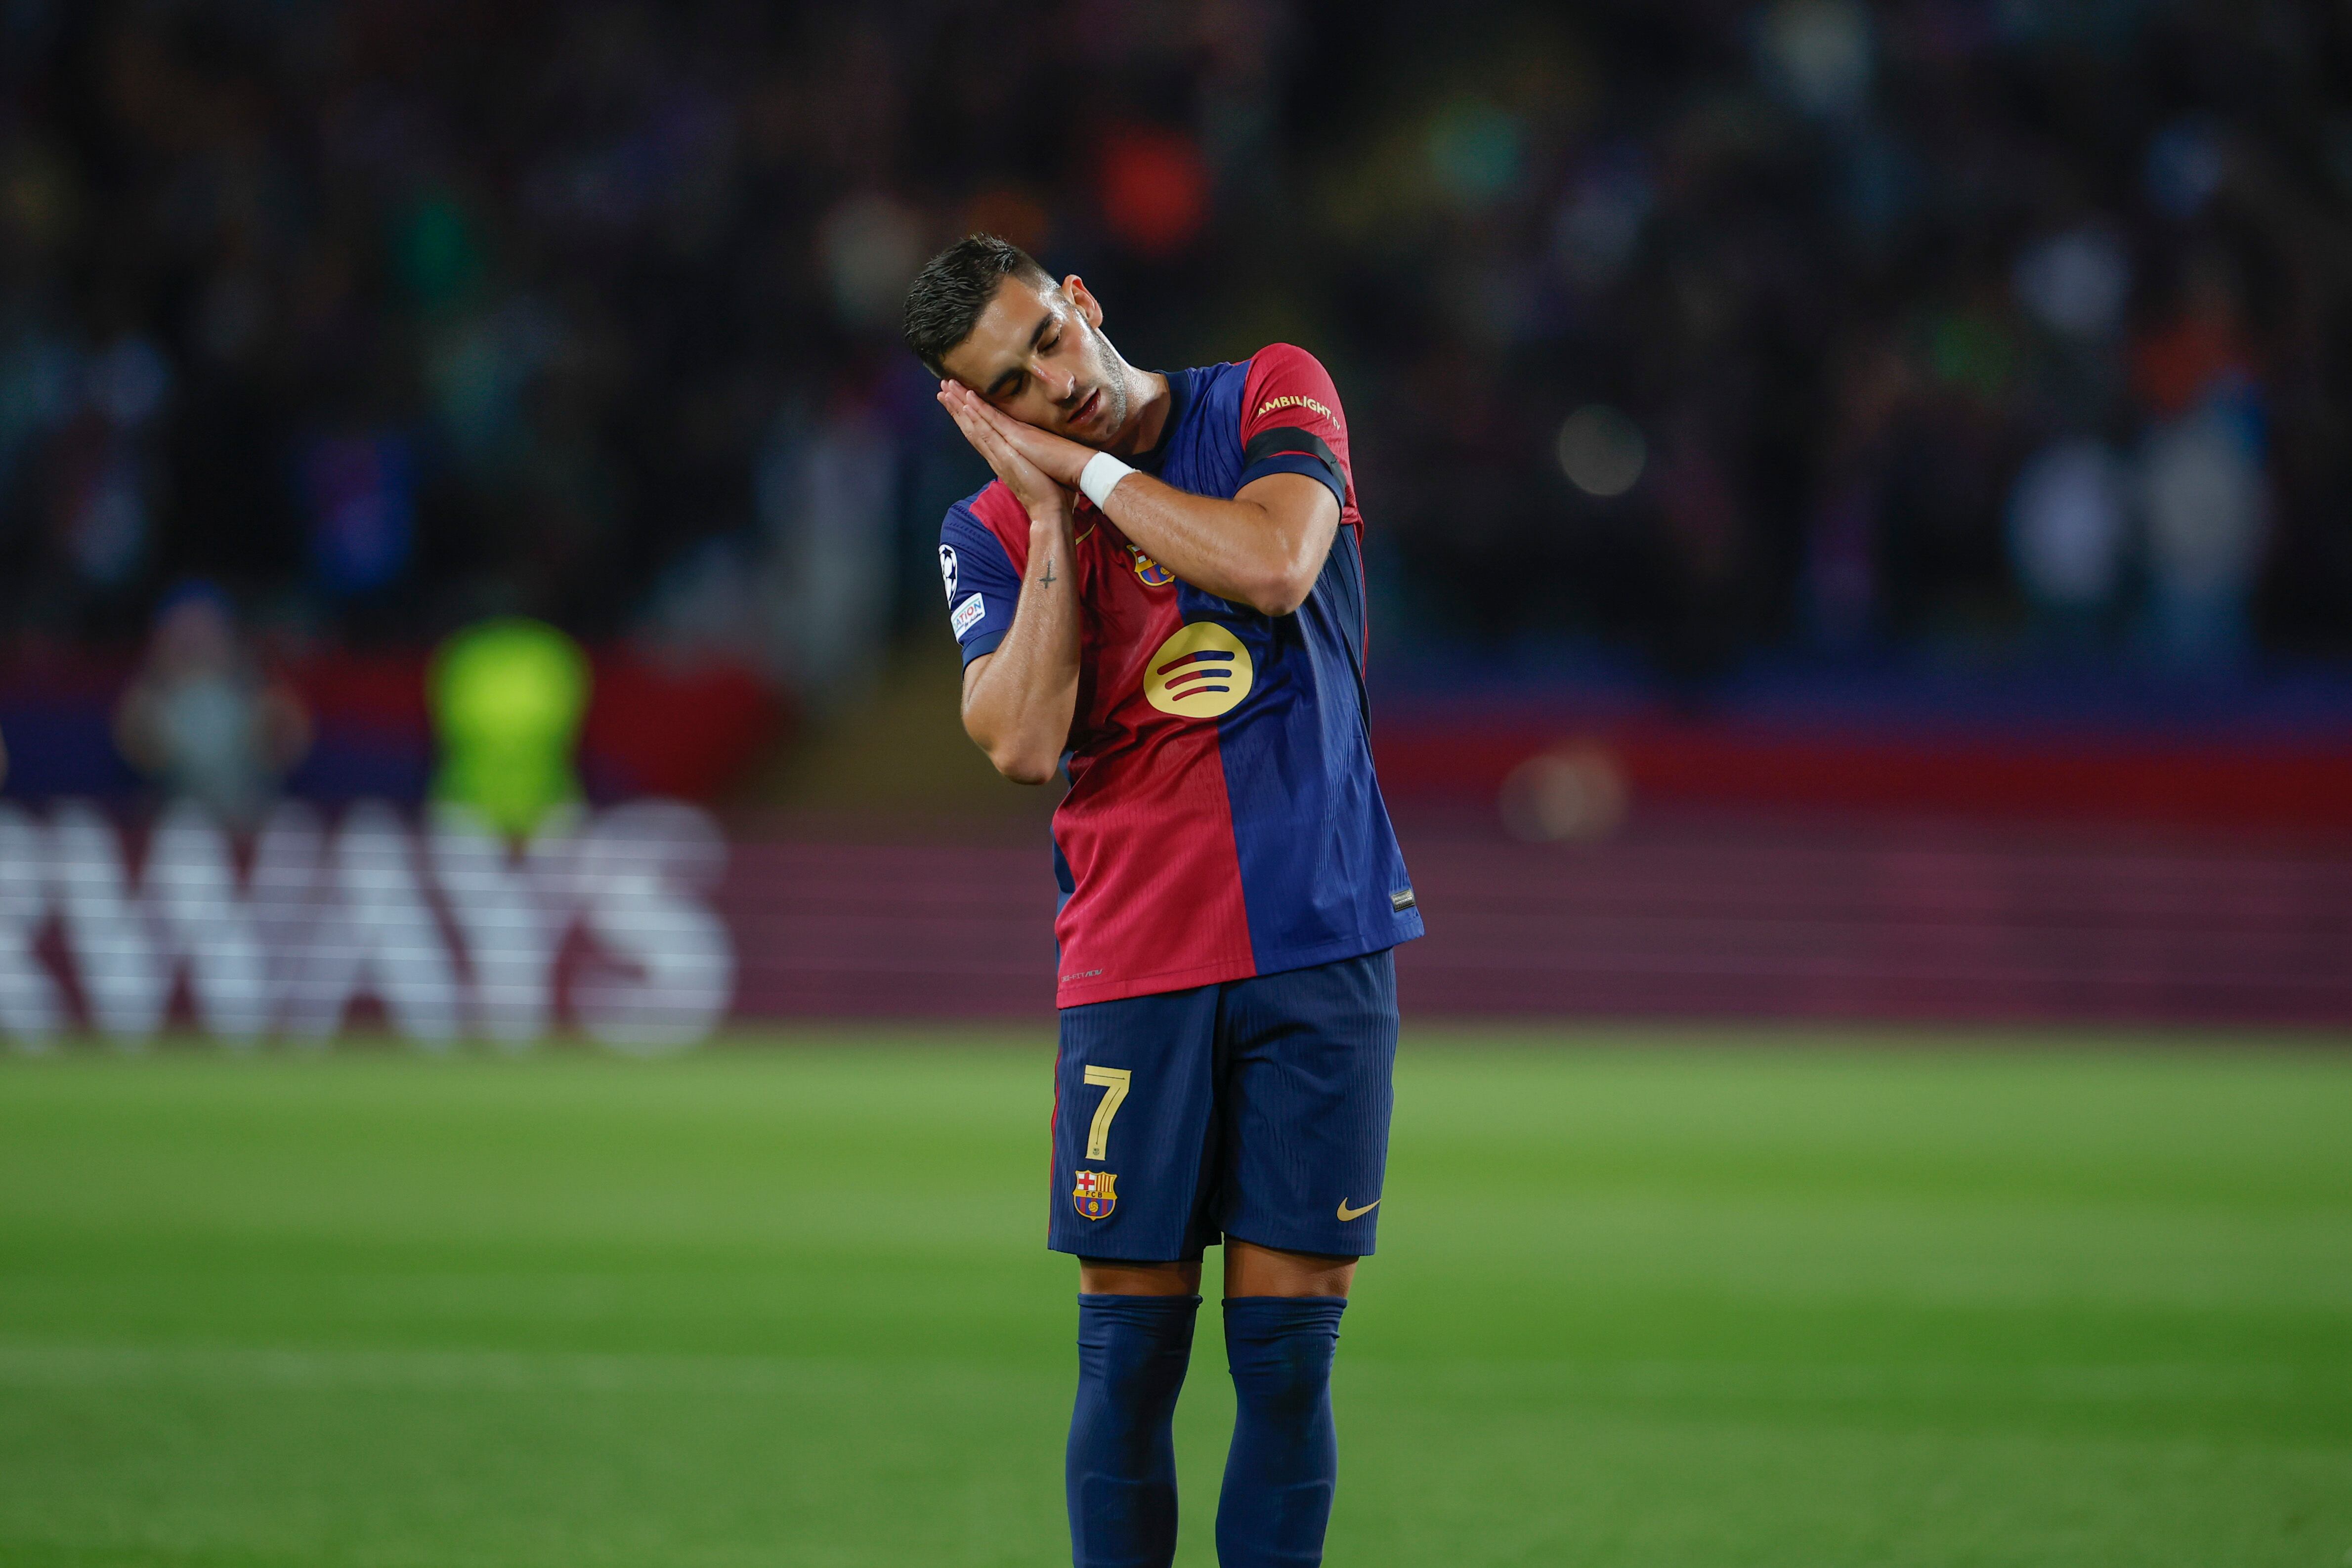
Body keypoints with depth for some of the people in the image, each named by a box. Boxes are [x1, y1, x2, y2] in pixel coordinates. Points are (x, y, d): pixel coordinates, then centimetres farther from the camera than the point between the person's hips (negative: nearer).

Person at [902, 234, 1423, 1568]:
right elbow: (1024, 744, -10)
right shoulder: (996, 531, 5)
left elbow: (1273, 564, -17)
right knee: (1131, 1349, -3)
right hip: (1133, 957, 1)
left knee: (1290, 1348, -1)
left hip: (1321, 948, 0)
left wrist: (1086, 467, -9)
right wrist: (1055, 513, -9)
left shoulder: (1274, 397, 3)